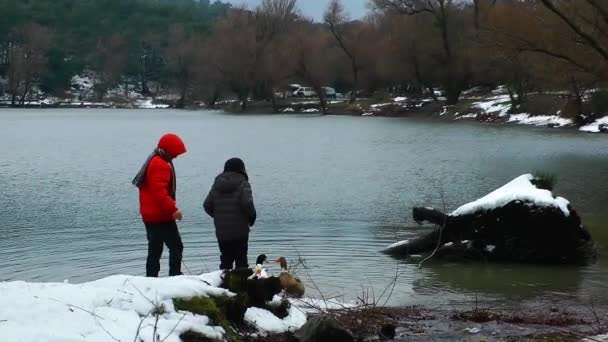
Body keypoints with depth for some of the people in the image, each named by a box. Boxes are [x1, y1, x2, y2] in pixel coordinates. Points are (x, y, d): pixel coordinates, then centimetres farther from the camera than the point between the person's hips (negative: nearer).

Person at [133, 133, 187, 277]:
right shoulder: (161, 165, -16)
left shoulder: (153, 161, 18)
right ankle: (175, 276, -5)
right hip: (161, 216, -10)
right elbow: (160, 191, -25)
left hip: (150, 215, 10)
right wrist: (173, 209, -26)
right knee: (176, 247, -4)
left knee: (155, 249, 13)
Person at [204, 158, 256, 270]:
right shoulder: (242, 184, -9)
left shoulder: (217, 185, 6)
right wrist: (252, 218, -2)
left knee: (225, 260, 14)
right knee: (241, 260, 4)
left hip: (221, 231, 4)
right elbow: (247, 204, -20)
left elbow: (207, 205, 4)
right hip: (240, 231, -4)